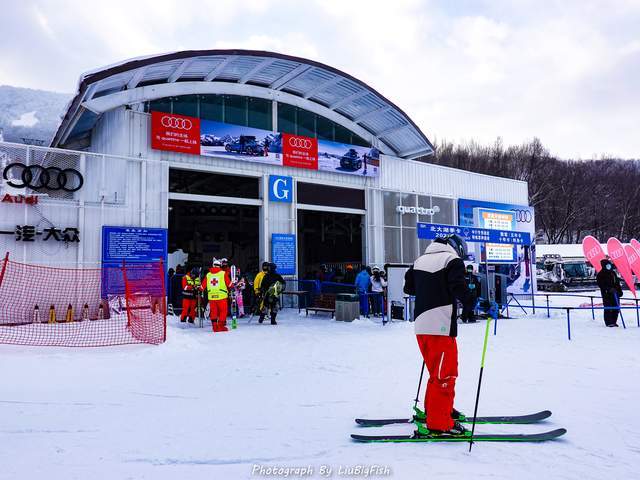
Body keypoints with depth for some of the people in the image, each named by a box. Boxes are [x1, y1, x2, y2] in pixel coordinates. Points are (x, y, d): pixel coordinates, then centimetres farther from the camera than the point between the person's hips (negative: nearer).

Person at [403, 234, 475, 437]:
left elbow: (408, 287, 22)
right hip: (441, 326, -8)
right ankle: (439, 423, 0)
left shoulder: (420, 260, 18)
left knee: (438, 372, 22)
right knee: (446, 374, -2)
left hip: (421, 325, 8)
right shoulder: (453, 260, -3)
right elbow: (459, 287, -17)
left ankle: (433, 409, 32)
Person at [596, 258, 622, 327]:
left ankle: (614, 322, 16)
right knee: (608, 308, -8)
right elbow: (601, 284, -15)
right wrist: (609, 289, -25)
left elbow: (617, 283, 22)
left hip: (615, 293, 7)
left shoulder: (613, 273, 16)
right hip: (606, 294, -7)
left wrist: (620, 291, 16)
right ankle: (609, 322, -2)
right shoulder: (600, 274, -6)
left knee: (616, 308, 6)